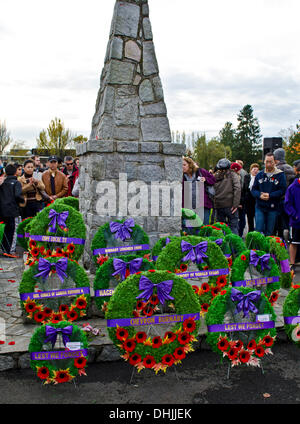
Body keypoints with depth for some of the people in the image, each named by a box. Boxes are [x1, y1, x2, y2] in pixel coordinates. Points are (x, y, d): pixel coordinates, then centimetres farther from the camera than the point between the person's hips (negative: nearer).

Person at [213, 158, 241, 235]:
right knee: (233, 227, 3)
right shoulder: (233, 175, -1)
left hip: (218, 205, 3)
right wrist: (235, 204, -13)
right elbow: (237, 189, -12)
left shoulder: (216, 176, 8)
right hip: (230, 205, -3)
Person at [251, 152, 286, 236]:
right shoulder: (259, 175, 8)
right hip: (260, 207, 2)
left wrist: (270, 195, -19)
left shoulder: (280, 175, -1)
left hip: (273, 208, -2)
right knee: (258, 230, -1)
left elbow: (283, 190, -8)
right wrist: (260, 195, -15)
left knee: (269, 232, 7)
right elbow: (253, 189, 6)